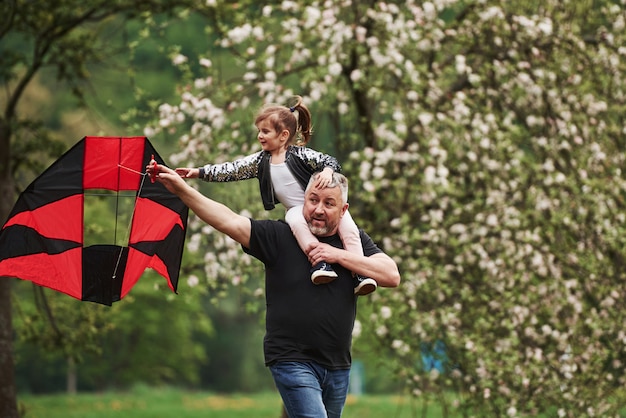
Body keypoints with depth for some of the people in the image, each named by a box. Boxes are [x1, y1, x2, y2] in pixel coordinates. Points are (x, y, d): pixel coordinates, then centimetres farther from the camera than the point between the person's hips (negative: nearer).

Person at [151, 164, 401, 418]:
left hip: (338, 366, 4)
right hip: (292, 361, -4)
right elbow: (229, 222, -14)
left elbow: (392, 276, -6)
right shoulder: (279, 236, -4)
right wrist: (182, 189, -24)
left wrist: (338, 255, -13)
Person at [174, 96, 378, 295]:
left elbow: (331, 161, -10)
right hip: (296, 209, 3)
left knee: (347, 226, -29)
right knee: (296, 221, -35)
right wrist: (199, 172, -2)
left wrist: (327, 171, -33)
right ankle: (319, 262, -40)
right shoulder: (260, 161, 5)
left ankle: (359, 273, -30)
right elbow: (231, 170, 3)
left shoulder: (300, 154, -8)